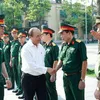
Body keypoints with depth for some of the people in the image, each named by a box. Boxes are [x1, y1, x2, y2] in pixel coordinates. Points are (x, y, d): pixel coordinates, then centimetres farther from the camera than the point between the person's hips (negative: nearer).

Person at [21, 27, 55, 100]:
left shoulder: (41, 47, 5)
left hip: (41, 77, 5)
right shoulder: (26, 48, -15)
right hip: (29, 78, -5)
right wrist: (47, 69, -23)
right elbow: (32, 65, -22)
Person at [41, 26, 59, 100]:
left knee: (52, 91, 3)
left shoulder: (54, 46, -14)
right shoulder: (44, 46, 9)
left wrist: (53, 74, -19)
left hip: (50, 73, -8)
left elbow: (55, 61, -17)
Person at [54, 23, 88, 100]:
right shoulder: (64, 45, 9)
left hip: (76, 77, -7)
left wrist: (82, 80, -17)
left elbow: (84, 62, -14)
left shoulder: (79, 44, -11)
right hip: (65, 77, 7)